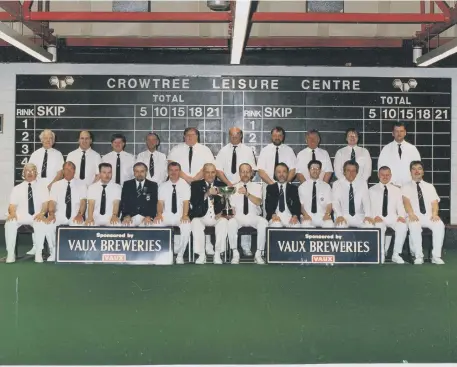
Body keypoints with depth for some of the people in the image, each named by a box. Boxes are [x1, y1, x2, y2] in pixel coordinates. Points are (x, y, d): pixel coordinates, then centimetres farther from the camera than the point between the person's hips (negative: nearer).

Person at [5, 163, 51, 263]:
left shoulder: (42, 186, 14)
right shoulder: (17, 188, 17)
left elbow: (46, 203, 4)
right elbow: (12, 205, 7)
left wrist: (42, 213, -17)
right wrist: (12, 213, -16)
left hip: (37, 216, -1)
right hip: (20, 216, 1)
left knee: (42, 224, -37)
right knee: (10, 223, -32)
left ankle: (38, 253, -28)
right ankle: (10, 254, -23)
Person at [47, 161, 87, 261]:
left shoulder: (81, 184, 7)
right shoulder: (56, 185, 11)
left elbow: (83, 201, -4)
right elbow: (52, 201, 1)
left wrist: (80, 214, -22)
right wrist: (51, 214, -20)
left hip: (75, 215, -2)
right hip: (60, 215, 2)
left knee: (79, 226, -36)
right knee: (49, 225, -30)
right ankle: (53, 253, -13)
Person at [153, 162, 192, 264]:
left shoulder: (185, 185, 6)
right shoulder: (163, 186, 12)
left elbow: (186, 202, -6)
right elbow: (160, 202, 1)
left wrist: (185, 215, -24)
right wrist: (159, 214, -19)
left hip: (180, 216, -2)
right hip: (166, 216, 2)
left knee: (186, 228, -34)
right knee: (155, 225, -29)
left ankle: (179, 255, -14)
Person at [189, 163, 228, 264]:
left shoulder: (221, 185, 12)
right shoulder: (196, 185, 7)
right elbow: (193, 203, -8)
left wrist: (222, 212, -11)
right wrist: (206, 194, -23)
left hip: (216, 217, 1)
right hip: (201, 217, -1)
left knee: (224, 222, -30)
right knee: (195, 223, -31)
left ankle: (217, 255, -22)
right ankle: (201, 255, -22)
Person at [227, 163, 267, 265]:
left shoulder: (257, 186, 9)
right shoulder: (234, 187, 11)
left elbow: (258, 202, -9)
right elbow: (232, 206, 9)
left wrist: (247, 194, -26)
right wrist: (232, 214, -13)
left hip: (254, 217, 0)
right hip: (238, 217, 0)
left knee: (264, 223, -33)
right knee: (231, 223, -35)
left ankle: (258, 254, -24)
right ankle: (235, 253, -22)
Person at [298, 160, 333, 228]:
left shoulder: (326, 186, 13)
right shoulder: (302, 187, 11)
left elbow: (329, 204, 7)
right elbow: (301, 204, 6)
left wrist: (327, 214, -13)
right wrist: (305, 214, -13)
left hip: (323, 217, 1)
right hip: (308, 217, -1)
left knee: (330, 225, -32)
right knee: (305, 225, -34)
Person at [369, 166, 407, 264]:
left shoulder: (396, 190, 17)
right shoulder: (372, 190, 11)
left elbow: (400, 206, 9)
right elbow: (369, 206, 2)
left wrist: (401, 216, -12)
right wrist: (375, 216, -17)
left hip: (392, 217, 2)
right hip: (378, 218, -2)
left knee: (403, 226, -30)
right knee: (379, 227, -37)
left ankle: (396, 254, -19)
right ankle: (381, 254, -22)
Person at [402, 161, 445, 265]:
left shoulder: (430, 187, 20)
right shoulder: (406, 187, 12)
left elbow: (435, 202, 7)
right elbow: (406, 201, -5)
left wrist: (434, 213, -15)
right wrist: (411, 214, -25)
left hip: (429, 216, 2)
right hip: (414, 217, -2)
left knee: (439, 225, -30)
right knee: (414, 226, -37)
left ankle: (436, 256, -26)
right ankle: (418, 256, -28)